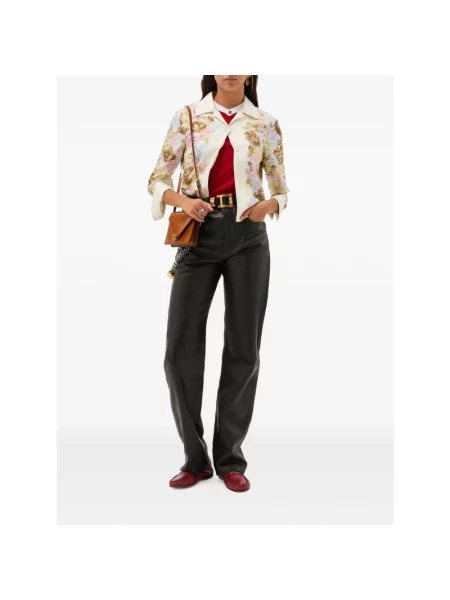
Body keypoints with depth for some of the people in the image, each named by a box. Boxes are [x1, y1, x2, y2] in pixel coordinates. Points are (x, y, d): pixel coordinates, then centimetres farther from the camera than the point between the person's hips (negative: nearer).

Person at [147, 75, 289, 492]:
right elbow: (157, 180, 5)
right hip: (199, 234, 0)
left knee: (243, 349, 1)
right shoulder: (187, 116, 7)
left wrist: (269, 205, -12)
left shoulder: (265, 124, 8)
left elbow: (281, 189, 11)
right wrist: (181, 200, -16)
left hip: (247, 237, 1)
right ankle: (195, 458, 15)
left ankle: (230, 458, 17)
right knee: (181, 349, -3)